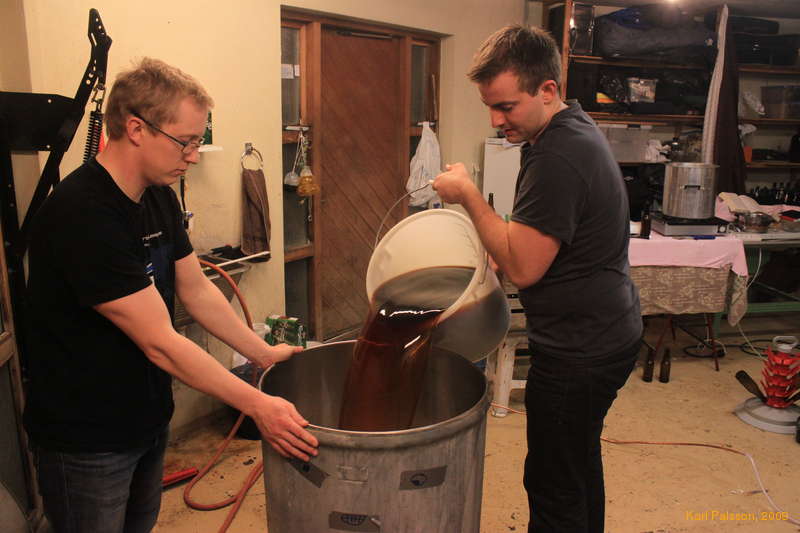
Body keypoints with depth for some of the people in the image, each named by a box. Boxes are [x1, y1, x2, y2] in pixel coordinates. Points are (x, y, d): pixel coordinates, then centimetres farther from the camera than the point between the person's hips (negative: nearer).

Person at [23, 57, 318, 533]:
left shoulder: (159, 197, 0)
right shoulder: (81, 216, -28)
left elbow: (196, 289, 7)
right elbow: (159, 343, -28)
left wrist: (265, 354, 4)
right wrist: (256, 404, -25)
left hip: (148, 419, 8)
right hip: (86, 441, -7)